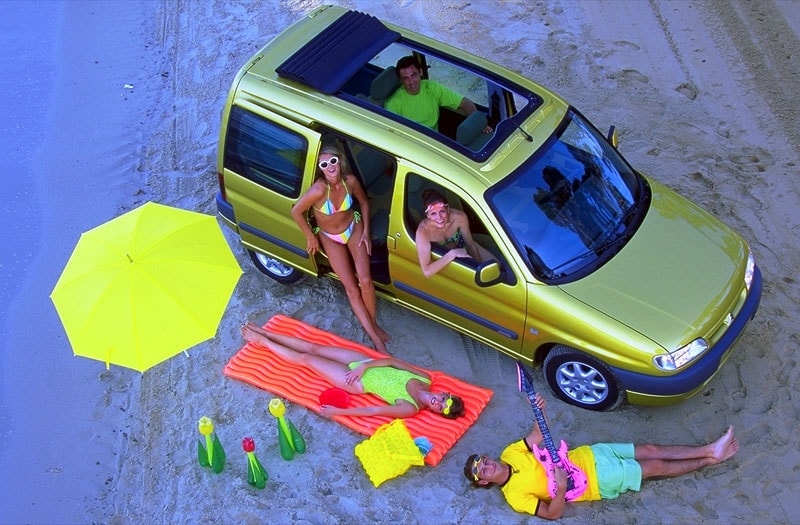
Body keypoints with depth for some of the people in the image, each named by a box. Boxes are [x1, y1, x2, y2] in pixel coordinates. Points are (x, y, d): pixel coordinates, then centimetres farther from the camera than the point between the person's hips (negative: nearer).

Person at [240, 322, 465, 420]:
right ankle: (263, 334, 28)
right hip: (362, 364, 5)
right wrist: (365, 366, -16)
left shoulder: (409, 409, -26)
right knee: (313, 347, 9)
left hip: (357, 383, -4)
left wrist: (338, 412, -22)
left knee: (305, 358, 1)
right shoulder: (425, 380, -11)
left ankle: (260, 339, 21)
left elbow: (372, 411, -25)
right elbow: (392, 360, -5)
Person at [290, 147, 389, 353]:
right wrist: (311, 237, -10)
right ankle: (375, 337, 1)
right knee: (351, 288, -4)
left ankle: (374, 323, 15)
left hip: (354, 228, 2)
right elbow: (296, 211, -21)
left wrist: (366, 231, -2)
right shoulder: (319, 189, -34)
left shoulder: (350, 180, -21)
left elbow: (364, 202, -1)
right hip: (330, 238, -2)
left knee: (365, 280, -10)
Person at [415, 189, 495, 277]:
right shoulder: (423, 231, -40)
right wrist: (452, 254, -47)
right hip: (441, 258, -3)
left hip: (461, 246, 3)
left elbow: (470, 244, -13)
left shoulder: (459, 217, -32)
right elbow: (426, 272, -44)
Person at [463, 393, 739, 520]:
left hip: (588, 456, 5)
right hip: (598, 481, -5)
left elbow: (538, 435, 1)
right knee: (657, 467, -1)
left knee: (652, 450, 5)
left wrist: (538, 411, -21)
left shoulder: (510, 454, -2)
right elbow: (553, 513, -23)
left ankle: (709, 450, 19)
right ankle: (708, 460, 20)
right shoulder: (515, 495, -18)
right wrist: (561, 487, -42)